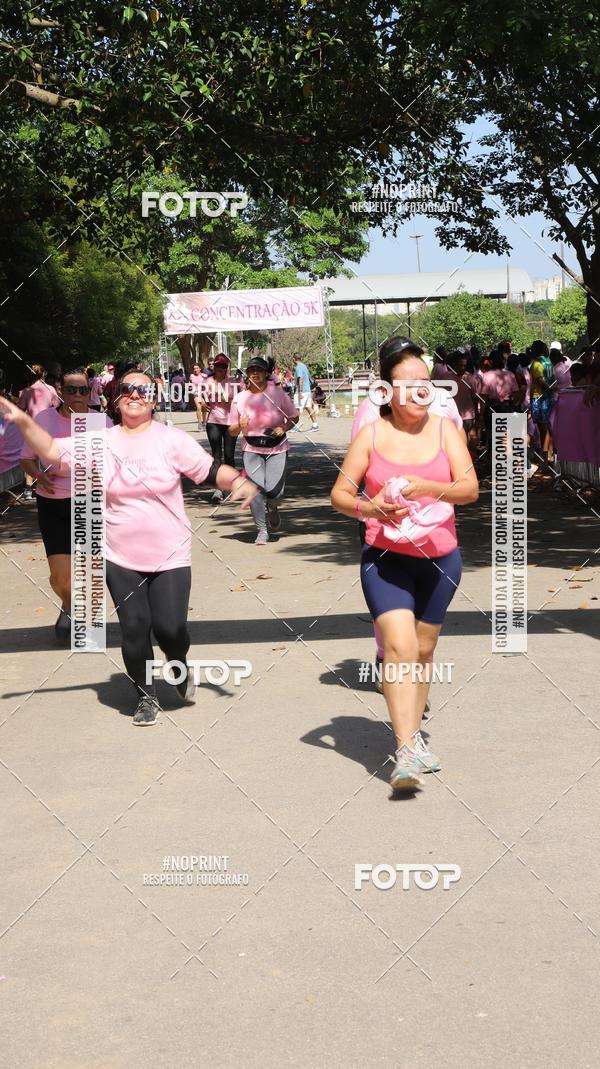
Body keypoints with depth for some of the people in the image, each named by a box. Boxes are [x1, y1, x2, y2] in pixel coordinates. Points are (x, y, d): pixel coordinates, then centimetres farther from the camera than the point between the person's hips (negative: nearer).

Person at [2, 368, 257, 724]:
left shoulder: (172, 439, -6)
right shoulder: (101, 442, 0)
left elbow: (211, 469, -8)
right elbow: (52, 451, -3)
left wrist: (239, 481, -28)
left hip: (170, 557, -2)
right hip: (121, 560, 2)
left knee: (170, 628, -6)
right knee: (134, 628, 3)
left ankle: (179, 666, 30)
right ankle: (146, 697, 24)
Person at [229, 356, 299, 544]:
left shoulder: (277, 393, -1)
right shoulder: (240, 399, 2)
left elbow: (294, 417, 8)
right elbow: (232, 431, 7)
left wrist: (284, 428, -11)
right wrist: (240, 426, -15)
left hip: (277, 449, -1)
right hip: (252, 449, 1)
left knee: (274, 490, -11)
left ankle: (272, 509, 27)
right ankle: (262, 530, 3)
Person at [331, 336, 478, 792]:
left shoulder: (444, 429, 0)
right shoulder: (372, 434, -2)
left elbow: (471, 488, -9)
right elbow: (340, 493, -2)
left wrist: (428, 488, -27)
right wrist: (370, 508, -23)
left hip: (439, 556, 2)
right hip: (386, 557, -2)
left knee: (424, 650, 14)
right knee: (399, 646, -17)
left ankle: (414, 732, 32)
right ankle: (406, 751, -20)